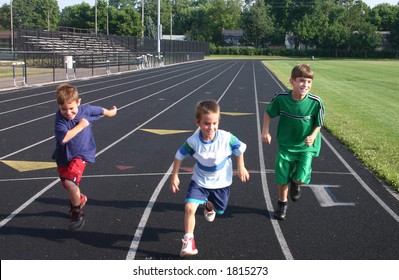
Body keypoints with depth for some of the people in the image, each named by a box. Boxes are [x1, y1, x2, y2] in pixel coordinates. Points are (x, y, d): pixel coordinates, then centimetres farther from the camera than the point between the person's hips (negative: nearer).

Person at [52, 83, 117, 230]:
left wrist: (110, 112, 27)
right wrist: (80, 126, -29)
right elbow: (63, 138, -35)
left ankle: (77, 213, -2)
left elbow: (100, 110, 7)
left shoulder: (86, 110, -16)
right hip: (63, 155, 3)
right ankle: (79, 199, 52)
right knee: (67, 184, 18)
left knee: (70, 182, -22)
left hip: (81, 154, -2)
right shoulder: (60, 117, -22)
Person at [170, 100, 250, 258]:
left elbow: (240, 148, -7)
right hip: (200, 181, -1)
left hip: (221, 182, 1)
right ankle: (188, 240, -3)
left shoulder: (227, 138, -29)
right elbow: (179, 156, -9)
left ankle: (208, 206, 60)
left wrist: (241, 167, 1)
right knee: (189, 207, -21)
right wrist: (174, 176, -5)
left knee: (220, 209, 22)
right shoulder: (193, 141, -27)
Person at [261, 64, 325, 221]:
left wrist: (313, 136, -22)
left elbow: (318, 124, -5)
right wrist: (265, 131, -7)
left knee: (301, 178, -13)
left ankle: (295, 183, 26)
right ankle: (282, 203, 36)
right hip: (285, 145, 1)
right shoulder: (281, 98, -18)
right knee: (282, 179, 7)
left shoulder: (315, 102, -20)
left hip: (306, 146, -1)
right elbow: (268, 113, 2)